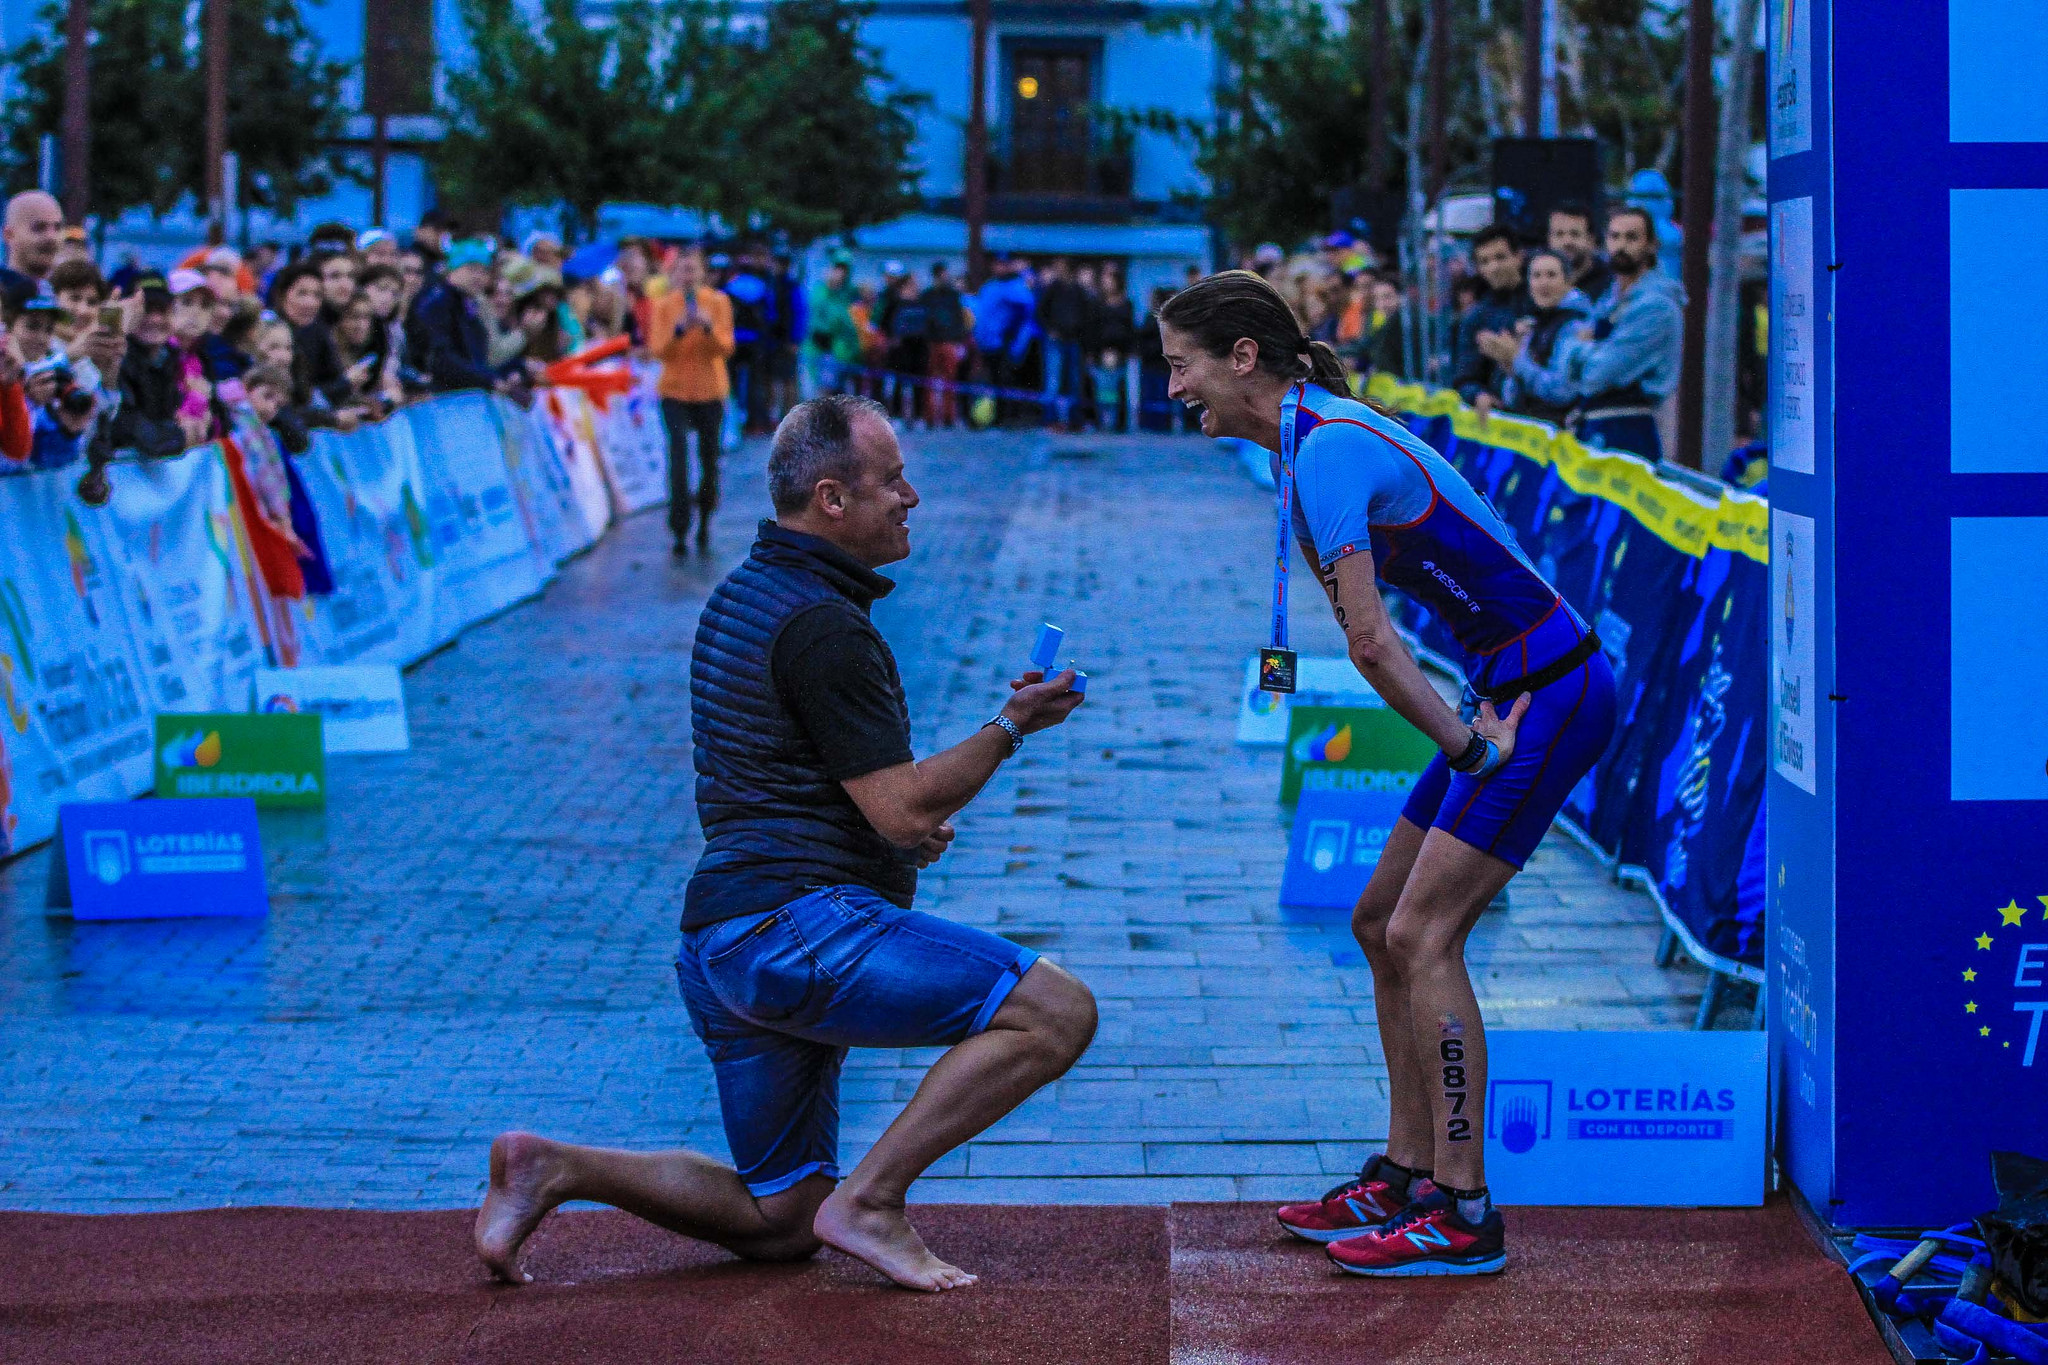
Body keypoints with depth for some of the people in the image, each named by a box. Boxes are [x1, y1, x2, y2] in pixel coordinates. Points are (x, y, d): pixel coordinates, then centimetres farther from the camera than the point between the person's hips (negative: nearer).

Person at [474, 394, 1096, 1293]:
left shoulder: (741, 596, 19)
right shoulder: (823, 625, -13)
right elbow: (903, 809, -17)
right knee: (1056, 1013, -16)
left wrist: (909, 824, 18)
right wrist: (1012, 727, -4)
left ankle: (552, 1168, 5)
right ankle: (870, 1201, -13)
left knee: (778, 1221, 17)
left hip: (722, 944, 10)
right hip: (801, 922, -10)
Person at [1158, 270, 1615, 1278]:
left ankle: (1463, 1218, -8)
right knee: (1381, 923, 12)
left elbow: (1370, 643, -24)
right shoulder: (1317, 434, 12)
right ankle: (1406, 1178, 19)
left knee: (1421, 936, -12)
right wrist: (1472, 732, 6)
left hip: (1550, 693, -10)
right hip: (1506, 691, 10)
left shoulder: (1327, 450, -19)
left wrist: (1467, 746, -14)